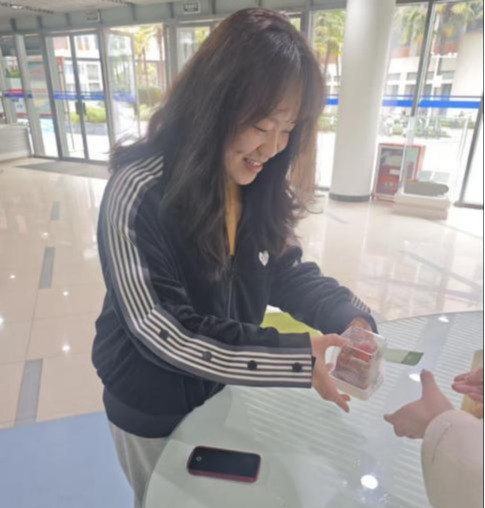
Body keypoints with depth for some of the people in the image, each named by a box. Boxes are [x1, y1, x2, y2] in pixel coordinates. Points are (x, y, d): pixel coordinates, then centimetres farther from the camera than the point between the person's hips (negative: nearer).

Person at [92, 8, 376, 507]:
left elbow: (288, 272, -2)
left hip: (222, 394, 6)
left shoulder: (259, 188, -9)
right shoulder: (138, 194, -29)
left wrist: (351, 317, -20)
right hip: (153, 411, -5)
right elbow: (162, 335, -31)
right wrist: (299, 360, -34)